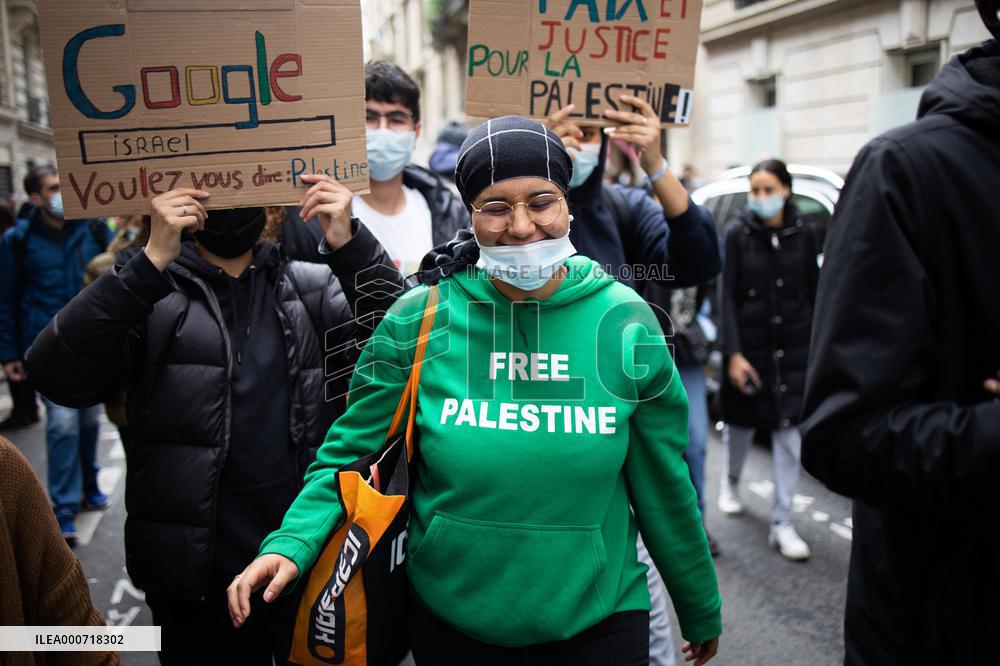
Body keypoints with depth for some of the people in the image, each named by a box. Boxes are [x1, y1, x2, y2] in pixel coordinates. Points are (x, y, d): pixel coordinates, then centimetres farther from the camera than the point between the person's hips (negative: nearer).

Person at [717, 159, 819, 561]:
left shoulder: (804, 232, 0)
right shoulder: (737, 233, -6)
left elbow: (814, 292, 6)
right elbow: (728, 296, -8)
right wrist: (732, 353, -13)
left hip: (793, 347, 1)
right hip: (748, 344, -1)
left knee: (789, 431, -1)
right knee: (742, 422, 14)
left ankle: (782, 525, 9)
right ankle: (731, 481, 44)